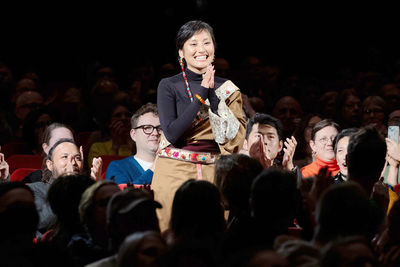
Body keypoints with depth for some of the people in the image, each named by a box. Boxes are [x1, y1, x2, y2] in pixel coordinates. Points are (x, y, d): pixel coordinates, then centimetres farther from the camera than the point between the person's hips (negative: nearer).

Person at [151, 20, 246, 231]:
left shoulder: (227, 89, 8)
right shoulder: (169, 86, 1)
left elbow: (237, 137, -3)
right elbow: (172, 133, -12)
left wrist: (213, 97, -10)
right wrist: (201, 95, -12)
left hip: (213, 174, 2)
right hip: (174, 172, -2)